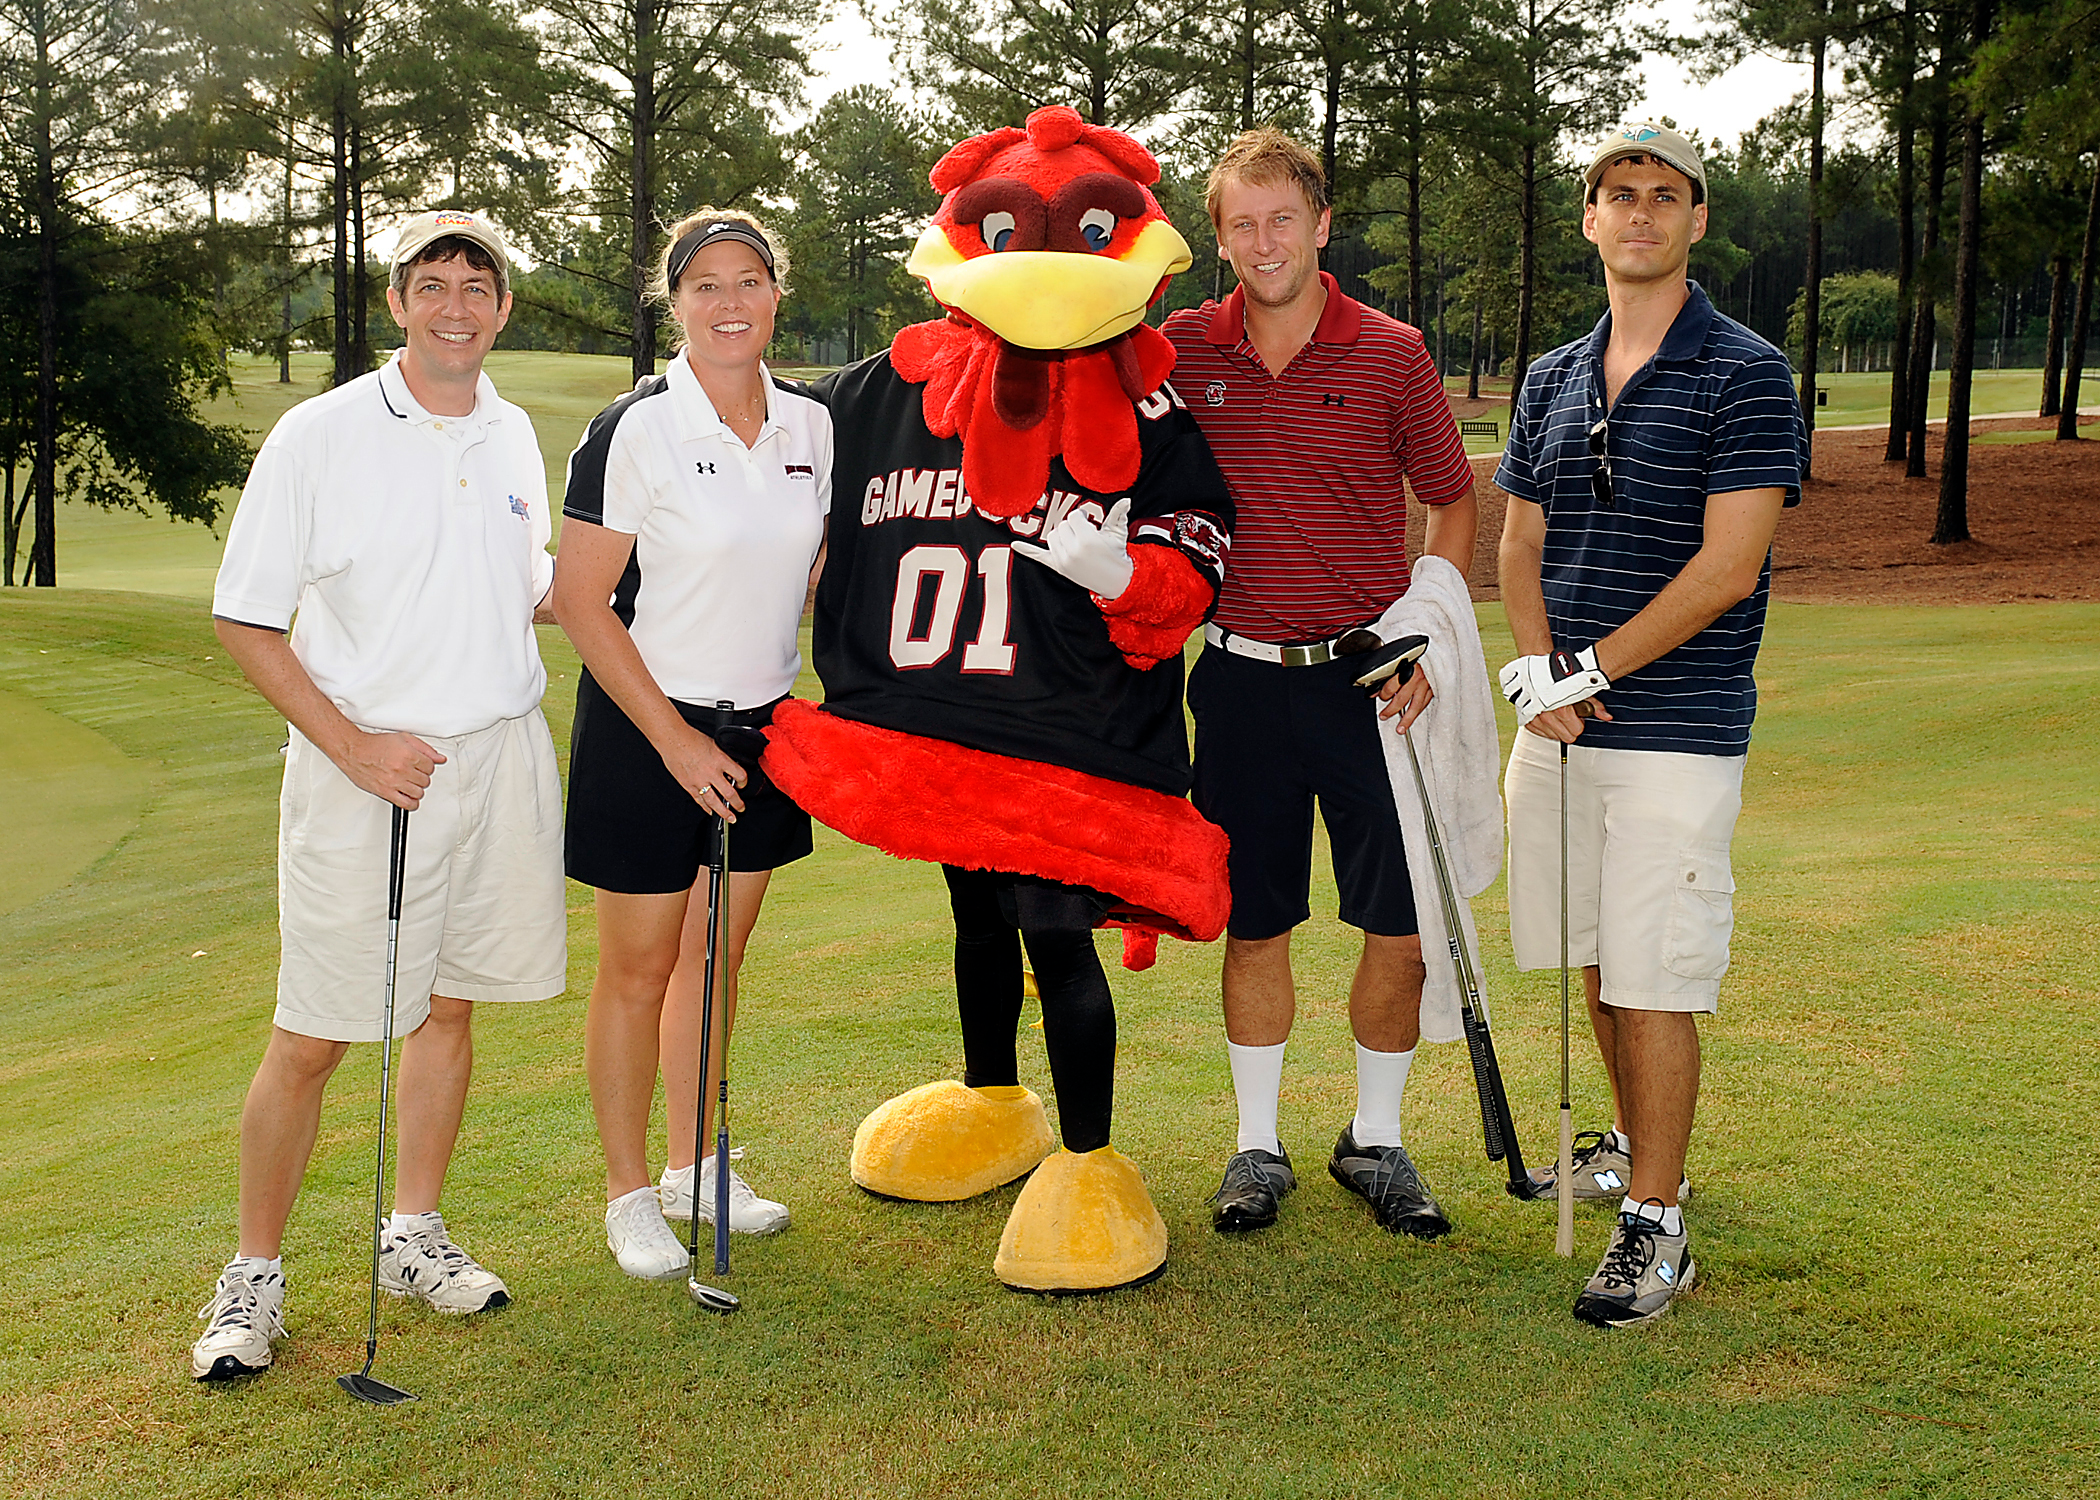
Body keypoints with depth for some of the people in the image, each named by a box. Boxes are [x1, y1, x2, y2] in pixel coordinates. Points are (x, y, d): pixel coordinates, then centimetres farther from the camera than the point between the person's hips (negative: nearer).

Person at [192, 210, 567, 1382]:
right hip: (362, 772, -4)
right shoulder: (321, 435, -6)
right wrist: (355, 747, -14)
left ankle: (416, 1237, 28)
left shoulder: (514, 437, 9)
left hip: (500, 757, 5)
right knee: (312, 1039, -2)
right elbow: (248, 620, -6)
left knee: (449, 1005, 13)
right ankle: (256, 1274, 14)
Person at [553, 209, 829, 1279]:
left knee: (717, 954, 15)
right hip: (646, 728, -5)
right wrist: (676, 741, -15)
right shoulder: (634, 430, -14)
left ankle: (692, 1170, 30)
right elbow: (580, 603, -14)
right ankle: (628, 1194, 19)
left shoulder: (811, 425, 2)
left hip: (760, 723, 5)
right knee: (638, 968, 4)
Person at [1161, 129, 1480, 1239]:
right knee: (1253, 925, 8)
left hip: (1368, 680, 0)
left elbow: (1453, 504, 8)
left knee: (1403, 926, 2)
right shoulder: (1182, 352, 1)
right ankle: (1257, 1146, 23)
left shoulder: (1392, 354, -1)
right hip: (1243, 679, 1)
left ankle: (1375, 1143, 21)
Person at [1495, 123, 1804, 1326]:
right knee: (1599, 966, 15)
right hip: (1559, 727, 6)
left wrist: (1591, 669, -14)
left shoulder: (1745, 374, -7)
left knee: (1655, 981, -5)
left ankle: (1656, 1227, 3)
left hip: (1677, 731, -6)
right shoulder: (1554, 381, 13)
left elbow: (1727, 567, -14)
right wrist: (1539, 669, -5)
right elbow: (1521, 545, 13)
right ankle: (1634, 1147, 34)